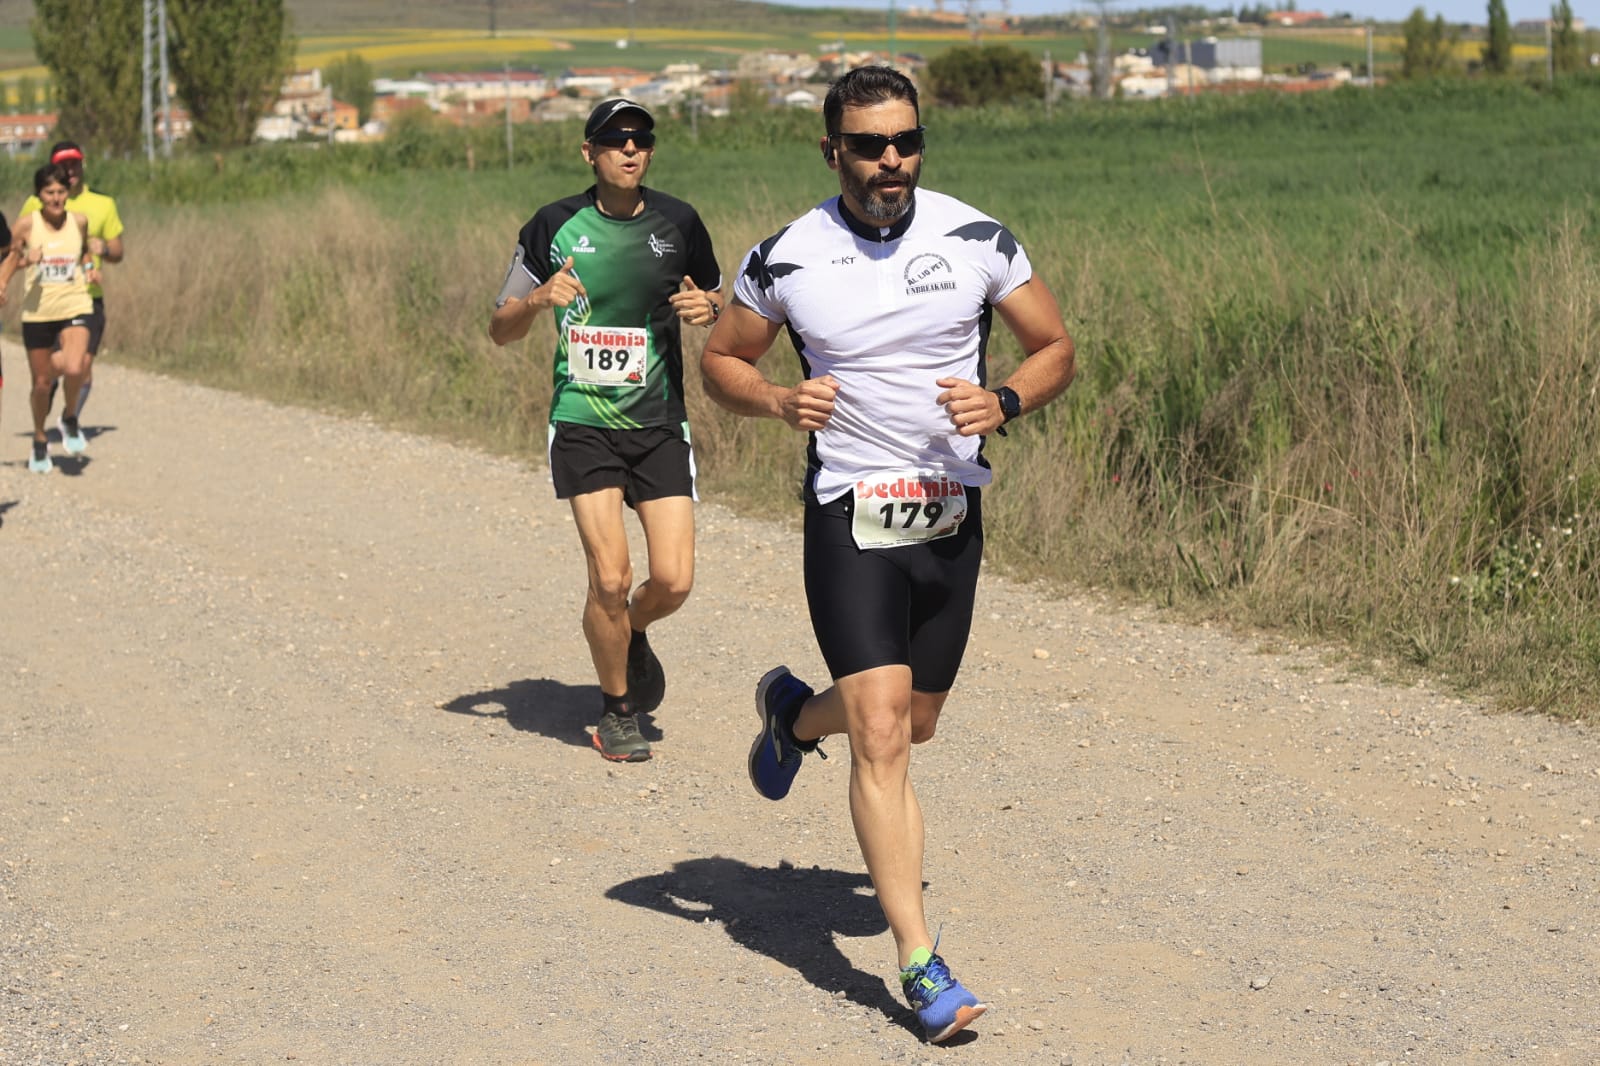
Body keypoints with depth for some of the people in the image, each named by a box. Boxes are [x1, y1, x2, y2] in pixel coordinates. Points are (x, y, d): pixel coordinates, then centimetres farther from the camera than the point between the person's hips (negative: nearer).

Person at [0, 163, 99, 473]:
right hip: (38, 312, 0)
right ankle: (40, 442, 33)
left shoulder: (79, 221, 0)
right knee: (42, 383, 8)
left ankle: (70, 419, 5)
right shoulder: (27, 225, -6)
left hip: (75, 308, 0)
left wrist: (90, 267, 5)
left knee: (74, 368, -25)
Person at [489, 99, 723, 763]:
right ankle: (616, 712, 12)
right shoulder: (555, 226, 0)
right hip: (583, 426, -2)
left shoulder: (678, 223, 3)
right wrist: (538, 300, -15)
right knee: (609, 577, -11)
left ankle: (630, 631, 29)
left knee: (673, 581, -8)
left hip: (661, 425, 2)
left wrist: (708, 308, -6)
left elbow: (716, 300, 18)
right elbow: (501, 330, 6)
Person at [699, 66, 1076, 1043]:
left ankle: (793, 713, 52)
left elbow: (1056, 347, 5)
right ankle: (922, 966, -10)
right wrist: (780, 401, -13)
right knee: (882, 735, -14)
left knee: (915, 723, 18)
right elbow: (721, 360, 8)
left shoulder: (976, 239, -4)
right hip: (849, 517, -3)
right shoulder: (786, 260, -6)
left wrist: (1004, 402, -16)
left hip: (953, 513, 3)